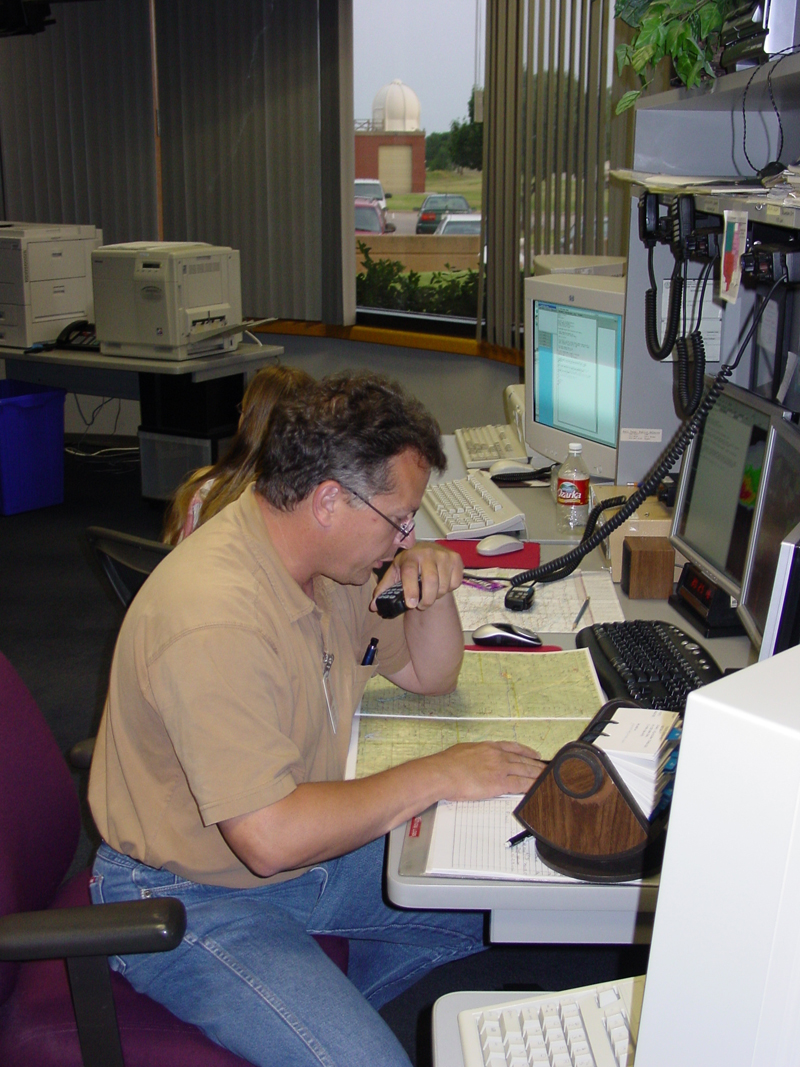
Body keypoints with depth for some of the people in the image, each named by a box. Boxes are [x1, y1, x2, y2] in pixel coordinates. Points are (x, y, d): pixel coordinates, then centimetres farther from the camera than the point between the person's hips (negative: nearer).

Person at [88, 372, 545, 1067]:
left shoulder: (326, 560, -3)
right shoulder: (213, 619, -32)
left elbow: (428, 675, 10)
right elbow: (270, 837, -33)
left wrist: (434, 591, -11)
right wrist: (435, 777, -25)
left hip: (307, 848, 9)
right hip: (193, 903, -9)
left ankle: (331, 1011, 27)